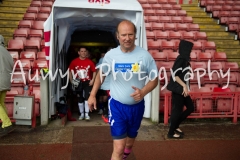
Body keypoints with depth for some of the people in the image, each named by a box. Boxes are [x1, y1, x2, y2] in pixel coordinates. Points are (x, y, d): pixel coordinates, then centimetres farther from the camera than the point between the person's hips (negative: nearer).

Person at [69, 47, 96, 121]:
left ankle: (86, 114, -4)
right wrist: (71, 80, -4)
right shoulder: (74, 61, -3)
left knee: (87, 97, -12)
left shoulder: (90, 62, -4)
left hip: (87, 82, -1)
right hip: (78, 83, 1)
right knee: (80, 99, 9)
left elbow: (94, 71, 3)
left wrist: (92, 80, -8)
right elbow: (70, 71, 5)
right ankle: (82, 114, 22)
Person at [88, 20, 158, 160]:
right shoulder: (110, 55, -10)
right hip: (117, 106, -1)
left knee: (130, 141, 24)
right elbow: (101, 74, 8)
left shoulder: (145, 55, -13)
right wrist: (92, 95, 7)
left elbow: (154, 79, -5)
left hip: (137, 106, 2)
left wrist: (143, 92, -24)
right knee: (119, 148, -6)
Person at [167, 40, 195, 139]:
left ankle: (175, 126, 27)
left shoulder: (185, 59, 11)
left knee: (190, 108, 15)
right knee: (177, 111, 0)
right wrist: (184, 85, -23)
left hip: (183, 89, 10)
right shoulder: (180, 59, -17)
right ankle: (171, 132, 15)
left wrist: (186, 87, 16)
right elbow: (174, 75, -23)